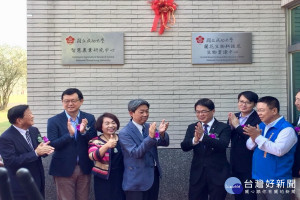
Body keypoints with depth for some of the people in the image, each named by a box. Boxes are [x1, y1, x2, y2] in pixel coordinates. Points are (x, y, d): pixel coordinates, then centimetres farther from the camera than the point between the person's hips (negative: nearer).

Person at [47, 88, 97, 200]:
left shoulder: (89, 119, 2)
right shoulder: (54, 121, -5)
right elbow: (52, 145, -12)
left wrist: (84, 131, -21)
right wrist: (69, 134, -27)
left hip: (84, 169, 3)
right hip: (64, 169, -2)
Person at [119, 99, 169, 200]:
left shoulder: (148, 127, 5)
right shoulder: (125, 133, -13)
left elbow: (165, 143, -1)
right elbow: (136, 153, -22)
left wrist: (162, 133, -24)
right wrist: (150, 136, -34)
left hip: (153, 175, 6)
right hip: (137, 180, -6)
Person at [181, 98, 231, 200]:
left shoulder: (224, 127, -4)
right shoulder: (192, 128, 7)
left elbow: (223, 145, -21)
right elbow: (184, 147, -6)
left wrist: (203, 136, -33)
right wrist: (195, 140, -28)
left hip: (218, 174, -3)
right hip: (197, 174, 3)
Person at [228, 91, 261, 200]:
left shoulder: (259, 119, -13)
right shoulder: (233, 117, 9)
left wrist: (237, 126, -18)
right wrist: (230, 125, -10)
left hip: (250, 165, -7)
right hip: (235, 164, 7)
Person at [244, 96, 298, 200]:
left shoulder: (286, 128, -14)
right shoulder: (261, 126, 9)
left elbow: (279, 150, -27)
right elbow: (250, 146, 10)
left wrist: (258, 137, -25)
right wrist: (253, 137, -12)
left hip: (277, 182, -7)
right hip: (259, 179, 7)